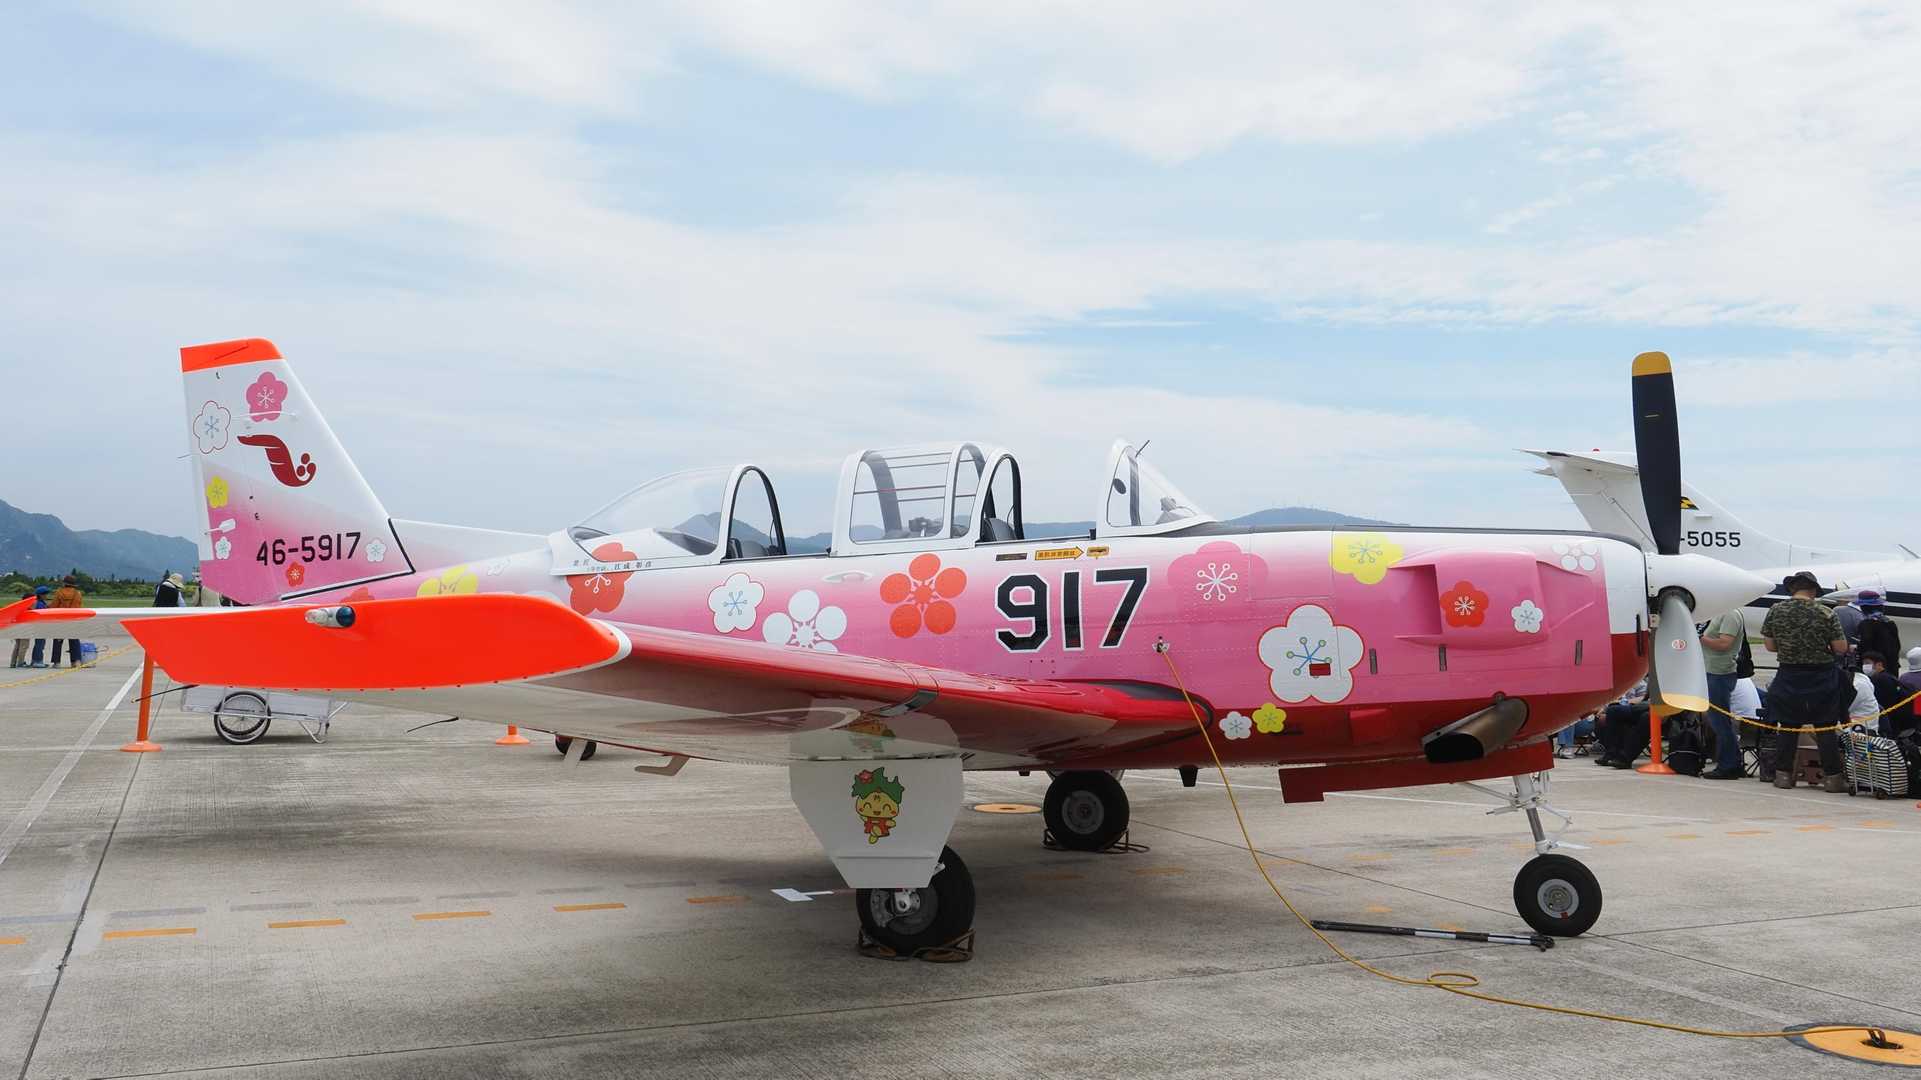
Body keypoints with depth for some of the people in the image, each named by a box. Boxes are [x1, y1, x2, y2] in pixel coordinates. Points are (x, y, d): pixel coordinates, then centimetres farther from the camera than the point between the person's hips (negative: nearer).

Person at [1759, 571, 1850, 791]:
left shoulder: (1775, 611, -3)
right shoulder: (1826, 613, -9)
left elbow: (1770, 646, 4)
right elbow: (1841, 648, -7)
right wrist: (1821, 647, 11)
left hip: (1788, 676, 2)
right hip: (1821, 677, -2)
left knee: (1787, 727, 10)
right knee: (1826, 728, 6)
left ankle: (1783, 774, 12)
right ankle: (1832, 777, 8)